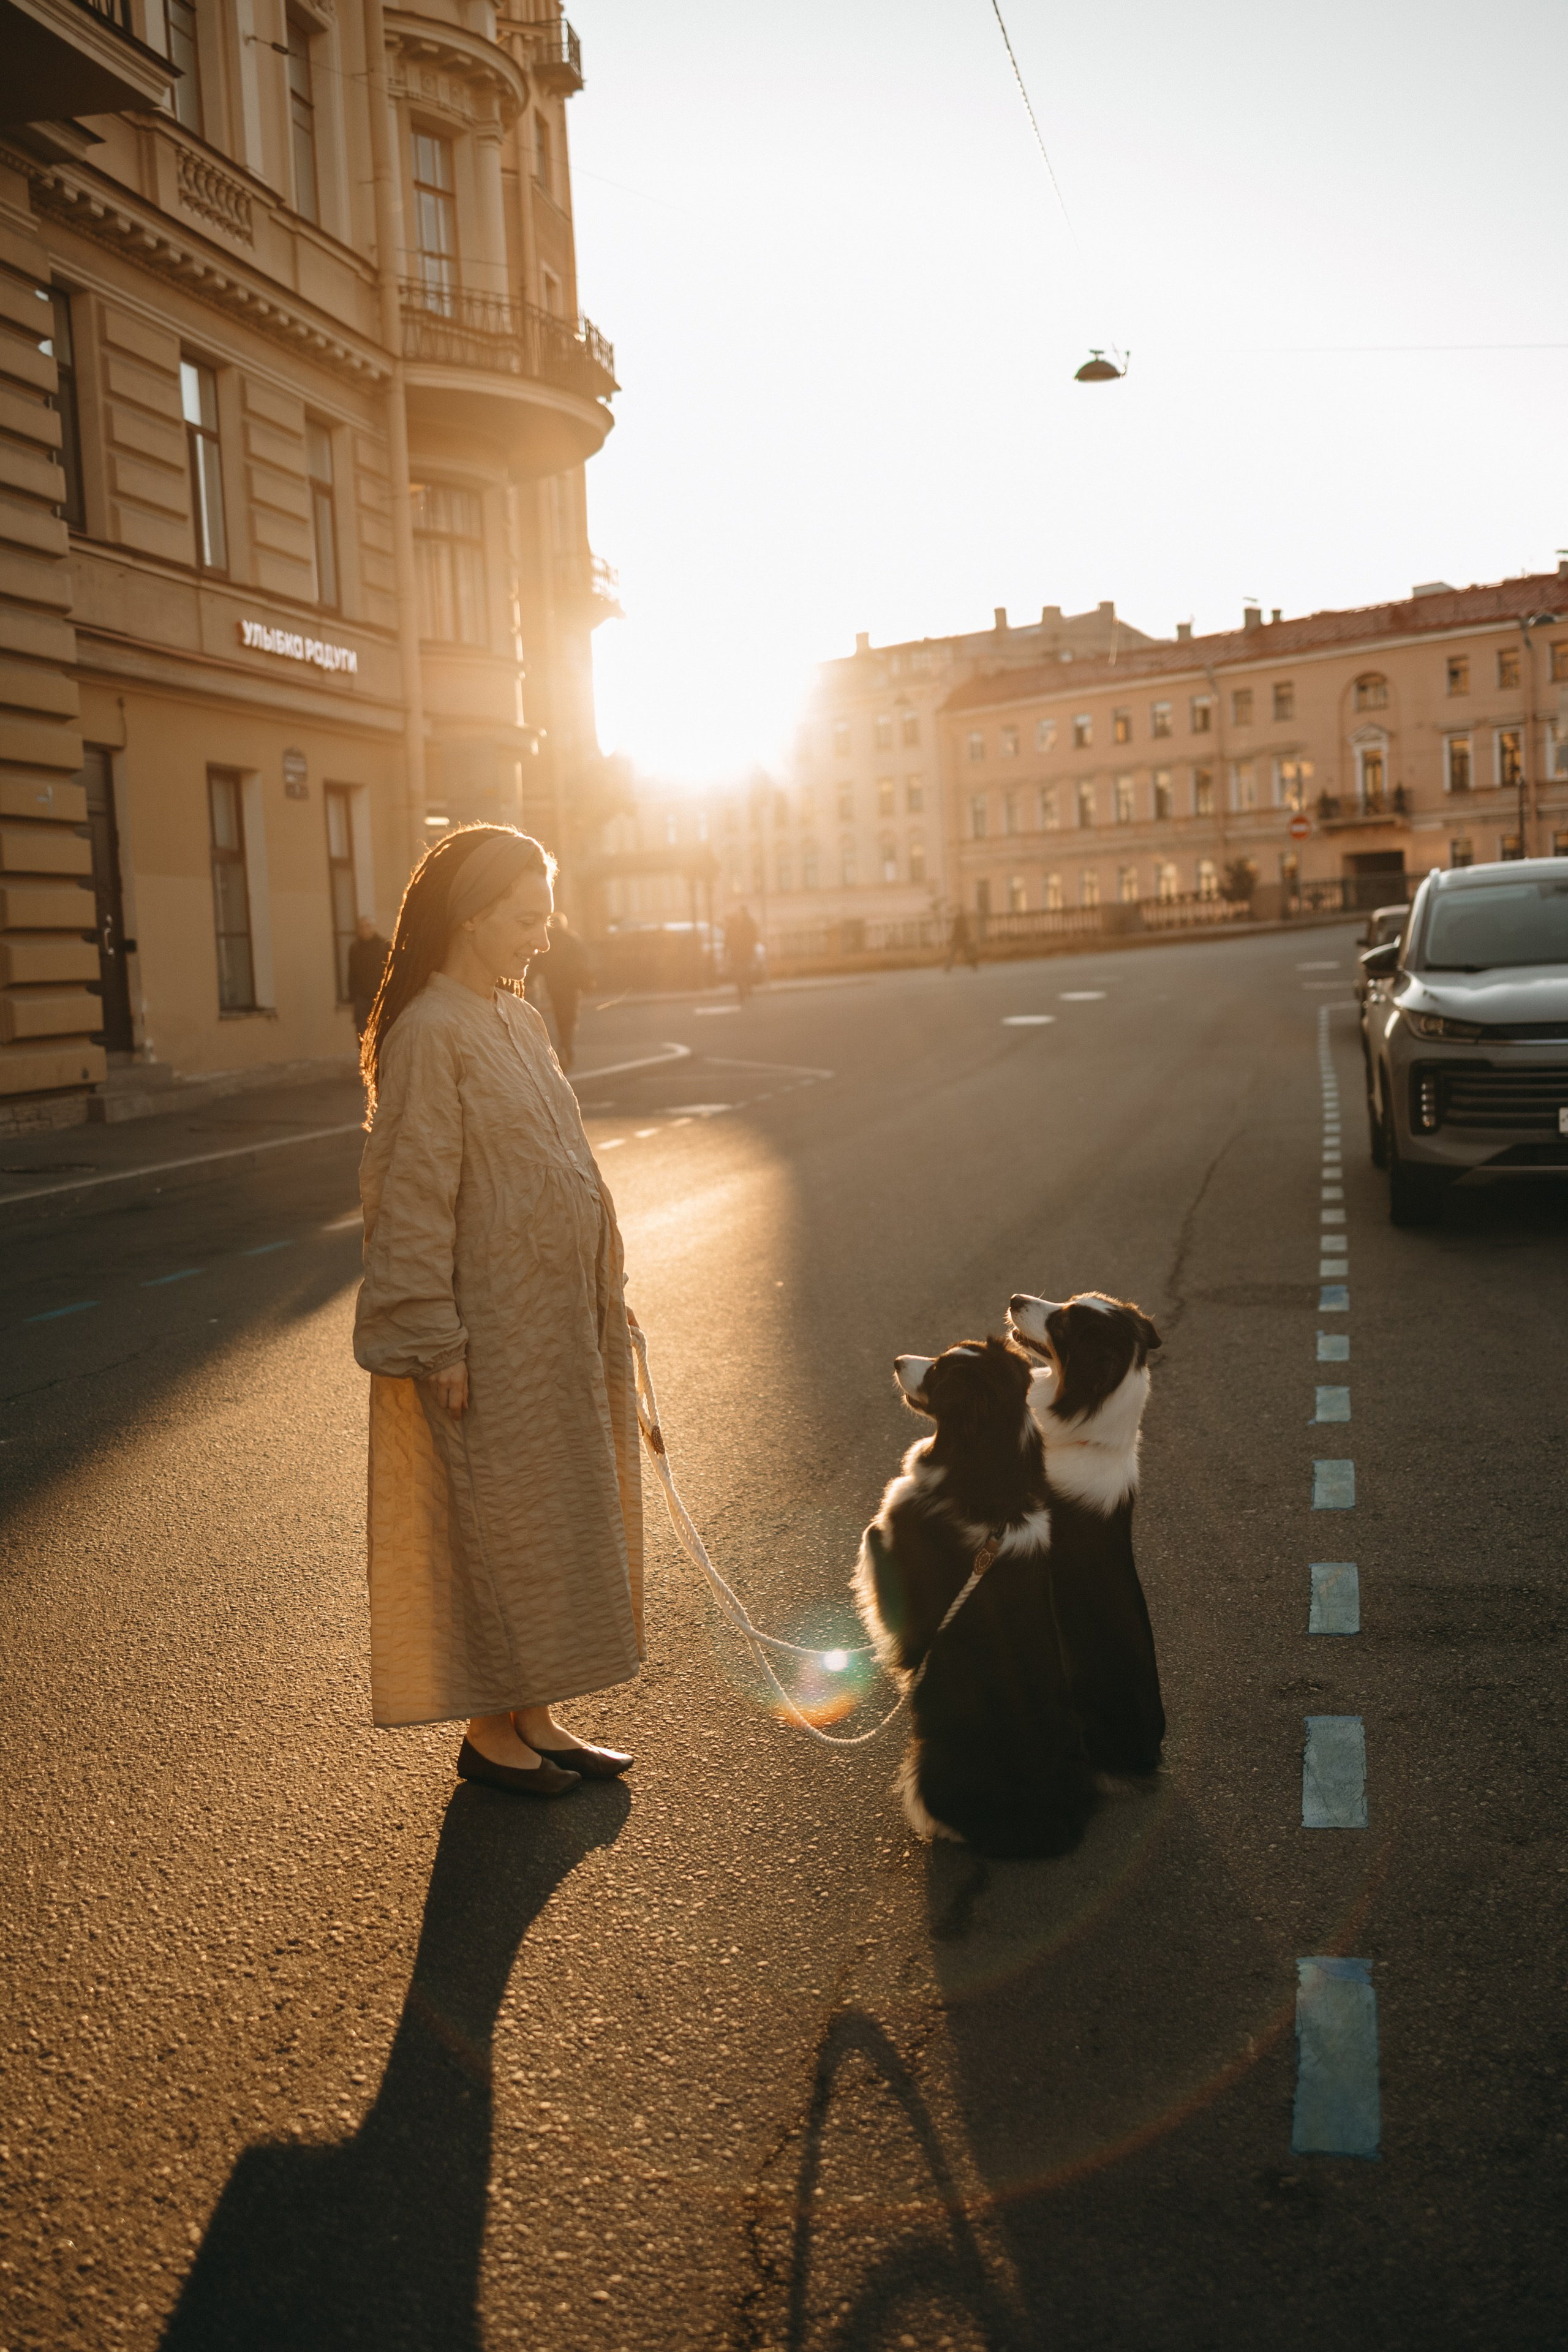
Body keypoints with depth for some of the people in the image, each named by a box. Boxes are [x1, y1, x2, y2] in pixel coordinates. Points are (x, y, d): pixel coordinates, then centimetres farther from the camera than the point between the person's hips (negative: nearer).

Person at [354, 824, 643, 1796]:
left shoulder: (518, 1020, 10)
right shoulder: (430, 1033, -15)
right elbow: (413, 1196, -18)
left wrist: (601, 1301, 17)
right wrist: (437, 1341, -18)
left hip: (557, 1323, 8)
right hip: (490, 1334, -8)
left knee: (557, 1518, 14)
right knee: (495, 1524, 4)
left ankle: (536, 1716, 28)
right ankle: (489, 1729, 20)